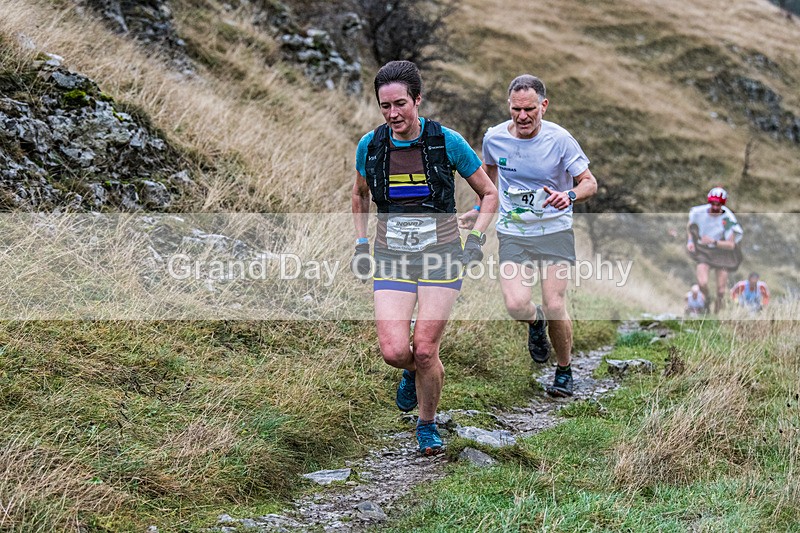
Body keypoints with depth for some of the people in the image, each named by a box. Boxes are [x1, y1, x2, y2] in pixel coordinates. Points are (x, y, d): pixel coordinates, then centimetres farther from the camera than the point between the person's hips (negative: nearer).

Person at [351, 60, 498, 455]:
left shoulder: (447, 141, -8)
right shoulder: (369, 146, -1)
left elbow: (490, 193, 4)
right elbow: (359, 194, 19)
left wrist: (476, 239, -7)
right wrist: (360, 243, 12)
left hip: (441, 258, -2)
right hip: (392, 259, 2)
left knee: (425, 350, -6)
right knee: (394, 351, -12)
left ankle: (428, 425, 21)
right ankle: (413, 374, 26)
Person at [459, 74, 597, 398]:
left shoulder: (559, 139, -11)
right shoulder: (494, 138, -2)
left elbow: (590, 183, -5)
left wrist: (569, 195, -26)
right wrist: (480, 211, 21)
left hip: (555, 231, -2)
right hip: (512, 234, 2)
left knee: (555, 307, -8)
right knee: (516, 305, -17)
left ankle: (564, 371, 19)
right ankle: (536, 323, 23)